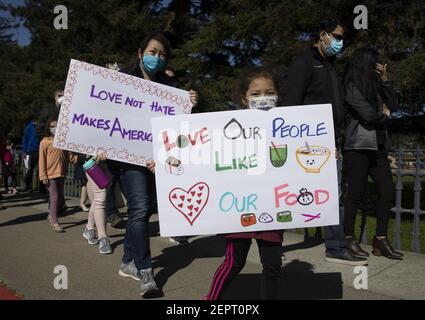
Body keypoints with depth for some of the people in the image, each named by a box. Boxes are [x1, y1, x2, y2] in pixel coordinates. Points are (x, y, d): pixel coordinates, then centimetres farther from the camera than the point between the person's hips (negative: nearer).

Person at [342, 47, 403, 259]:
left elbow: (393, 104, 12)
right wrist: (384, 114, 6)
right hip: (358, 147, -8)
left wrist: (385, 79, 6)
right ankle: (348, 238, 10)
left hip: (378, 147, 8)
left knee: (387, 192, 4)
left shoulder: (375, 85, 18)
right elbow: (368, 114, -14)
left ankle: (381, 240, 13)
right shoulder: (351, 87, -6)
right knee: (357, 193, -3)